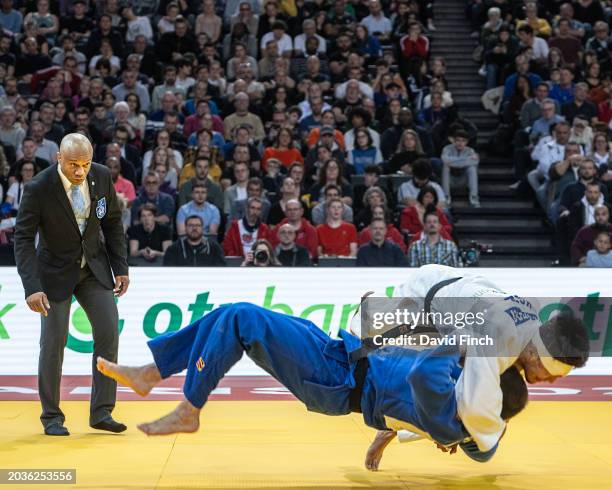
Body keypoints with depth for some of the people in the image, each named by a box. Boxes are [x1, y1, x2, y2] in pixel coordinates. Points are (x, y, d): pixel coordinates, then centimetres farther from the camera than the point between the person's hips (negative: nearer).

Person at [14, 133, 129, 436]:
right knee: (53, 343, -3)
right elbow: (23, 239, -20)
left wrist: (121, 268, -1)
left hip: (94, 266, 3)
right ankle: (51, 417, 14)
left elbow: (112, 223, 2)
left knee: (109, 331, -7)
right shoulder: (39, 189, -23)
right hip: (56, 271, -3)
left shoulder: (101, 176, -11)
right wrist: (32, 288, -29)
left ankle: (101, 412, 1)